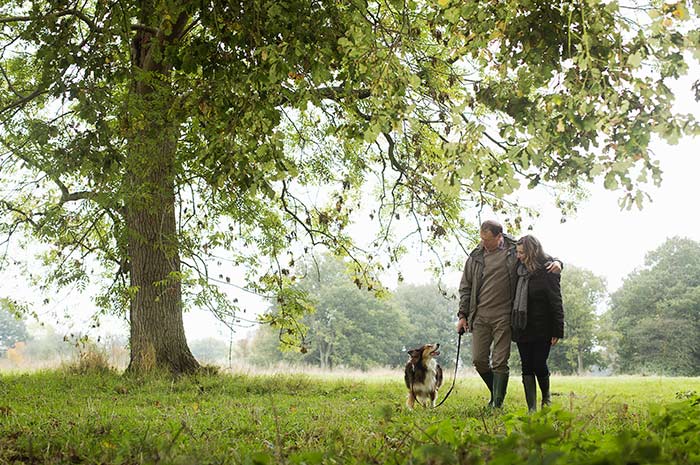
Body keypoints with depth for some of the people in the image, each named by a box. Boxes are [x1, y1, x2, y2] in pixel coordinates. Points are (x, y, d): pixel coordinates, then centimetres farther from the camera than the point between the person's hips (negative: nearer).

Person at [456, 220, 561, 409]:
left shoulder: (515, 250, -1)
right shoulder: (475, 257, 7)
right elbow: (465, 287, 14)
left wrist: (556, 262, -14)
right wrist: (462, 315, 9)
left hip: (504, 316, -3)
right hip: (480, 316, 3)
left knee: (500, 363, -1)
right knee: (479, 360, 4)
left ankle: (498, 404, 7)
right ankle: (496, 392, 27)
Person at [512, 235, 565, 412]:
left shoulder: (548, 271, -11)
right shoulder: (520, 269, 8)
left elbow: (556, 302, -11)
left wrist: (557, 331, -13)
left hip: (542, 329, -6)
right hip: (522, 328, 6)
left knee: (539, 365, -2)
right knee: (527, 368, 4)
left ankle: (546, 397, 25)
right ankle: (531, 408, 8)